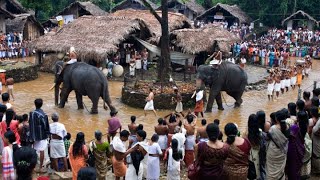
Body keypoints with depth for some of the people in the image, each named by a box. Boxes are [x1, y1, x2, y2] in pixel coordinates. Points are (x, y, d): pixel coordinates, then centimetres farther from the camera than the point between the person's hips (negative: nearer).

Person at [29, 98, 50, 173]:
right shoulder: (43, 115, -17)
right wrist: (47, 133, 2)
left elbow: (30, 124, 5)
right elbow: (46, 125, -13)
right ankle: (40, 168, 5)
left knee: (34, 150, 16)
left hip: (34, 135, 5)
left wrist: (32, 134, 14)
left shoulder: (31, 113, -3)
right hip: (42, 135, -5)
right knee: (42, 151, 2)